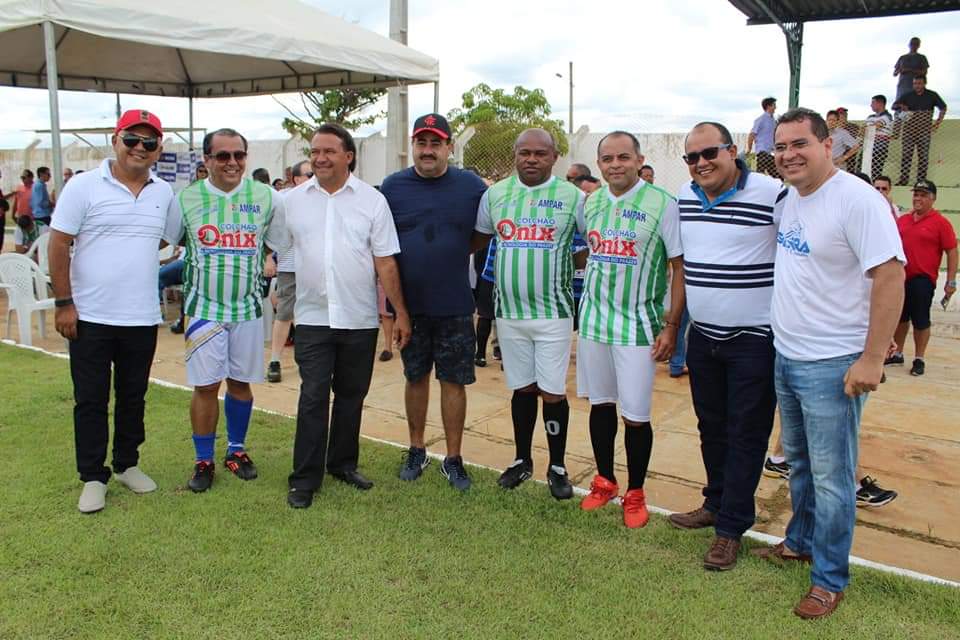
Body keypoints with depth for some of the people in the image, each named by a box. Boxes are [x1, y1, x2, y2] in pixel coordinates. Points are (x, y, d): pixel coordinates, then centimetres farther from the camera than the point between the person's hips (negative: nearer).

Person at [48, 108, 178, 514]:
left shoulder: (164, 194, 6)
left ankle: (127, 464, 32)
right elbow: (59, 245, -6)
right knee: (91, 401, 7)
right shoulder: (84, 186, -6)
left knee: (133, 397, 15)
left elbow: (176, 240, 16)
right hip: (90, 317, -3)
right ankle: (92, 477, 19)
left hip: (143, 319, 4)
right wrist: (63, 303, -9)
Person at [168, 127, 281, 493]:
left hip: (248, 308, 1)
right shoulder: (185, 199, -1)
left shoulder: (266, 198, -1)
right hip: (204, 308, -1)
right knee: (206, 386, 1)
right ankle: (204, 461, 15)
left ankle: (237, 450, 28)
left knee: (240, 382, 11)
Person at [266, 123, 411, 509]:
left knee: (351, 395, 11)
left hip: (359, 319, 0)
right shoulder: (292, 200, 3)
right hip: (313, 318, 0)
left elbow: (385, 263, -1)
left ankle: (343, 464, 27)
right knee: (313, 397, -1)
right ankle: (305, 478, 9)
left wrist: (401, 312, -3)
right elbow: (274, 250, 12)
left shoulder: (372, 200, -1)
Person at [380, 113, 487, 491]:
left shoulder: (472, 187, -2)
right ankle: (417, 451, 30)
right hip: (408, 304, 1)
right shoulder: (393, 186, 1)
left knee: (453, 381, 5)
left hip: (454, 305, -1)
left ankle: (453, 459, 18)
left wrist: (452, 252, -5)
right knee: (415, 377, 14)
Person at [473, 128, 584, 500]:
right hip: (509, 311, 3)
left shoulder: (572, 197, -2)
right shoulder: (495, 194, 6)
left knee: (552, 392, 0)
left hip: (553, 312, -2)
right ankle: (522, 460, 29)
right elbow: (479, 238, 16)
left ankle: (557, 467, 18)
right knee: (522, 388, 13)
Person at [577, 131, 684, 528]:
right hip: (594, 317, 5)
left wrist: (670, 326, -11)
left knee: (636, 416, 0)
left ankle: (635, 493, 18)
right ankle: (604, 481, 30)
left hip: (638, 324, -4)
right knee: (600, 403, 13)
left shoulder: (662, 204, -8)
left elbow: (680, 267, -7)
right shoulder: (590, 204, 7)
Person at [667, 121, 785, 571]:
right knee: (711, 427, 17)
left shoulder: (772, 195, -15)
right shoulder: (684, 198, 5)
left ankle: (731, 527, 14)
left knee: (746, 436, 4)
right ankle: (716, 503, 34)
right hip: (703, 335, 6)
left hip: (755, 339, -6)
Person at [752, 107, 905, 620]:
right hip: (786, 357, 8)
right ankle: (800, 542, 39)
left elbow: (890, 277, -19)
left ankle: (829, 579, 18)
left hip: (832, 366, -8)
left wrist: (871, 359, -21)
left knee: (831, 477, 3)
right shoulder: (790, 198, 8)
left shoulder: (856, 199, -17)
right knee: (798, 461, 21)